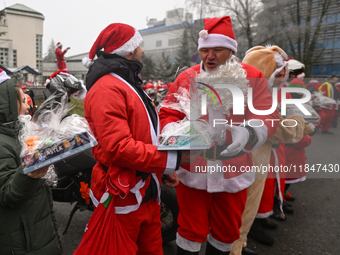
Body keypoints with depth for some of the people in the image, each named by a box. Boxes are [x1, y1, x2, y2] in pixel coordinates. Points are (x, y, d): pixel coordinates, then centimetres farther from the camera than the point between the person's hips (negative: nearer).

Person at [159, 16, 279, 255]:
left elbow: (268, 117, -7)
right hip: (193, 170, 0)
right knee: (191, 231, 11)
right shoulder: (185, 78, 1)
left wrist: (247, 133, -28)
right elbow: (168, 113, 0)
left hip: (234, 174, 1)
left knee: (227, 232, 19)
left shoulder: (252, 77, -2)